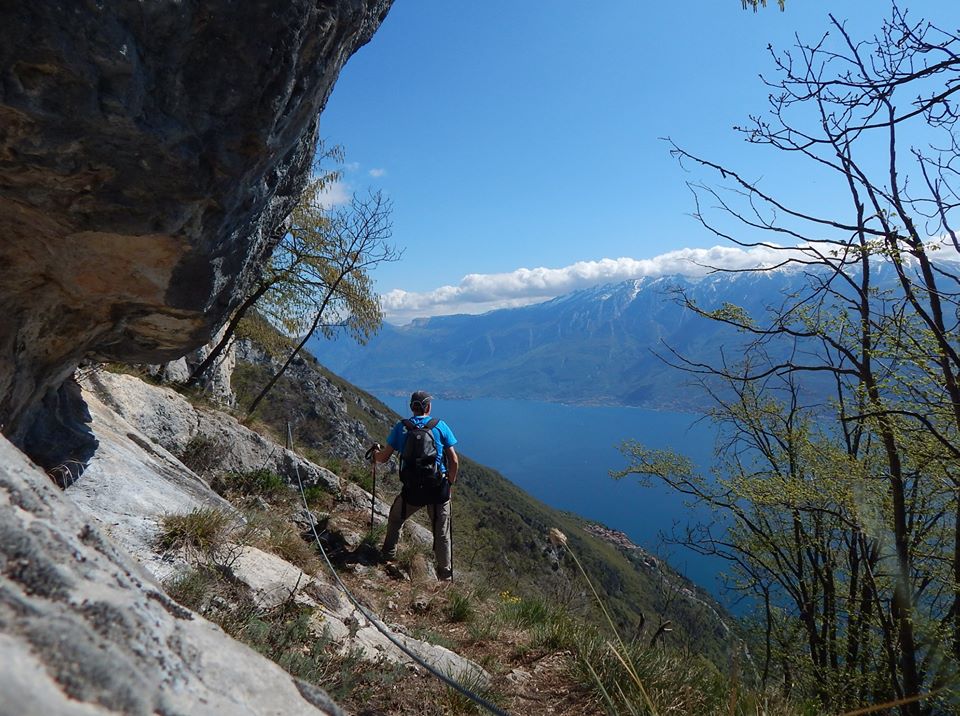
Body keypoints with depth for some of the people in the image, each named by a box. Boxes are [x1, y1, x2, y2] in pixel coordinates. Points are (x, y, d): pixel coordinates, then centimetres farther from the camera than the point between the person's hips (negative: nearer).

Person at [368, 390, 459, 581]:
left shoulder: (401, 428, -2)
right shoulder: (441, 426, -3)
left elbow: (383, 458, 2)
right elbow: (454, 461, -4)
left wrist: (375, 453, 25)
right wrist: (450, 483, 12)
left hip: (412, 489, 0)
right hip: (439, 489, 0)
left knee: (395, 518, 30)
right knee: (442, 533, 14)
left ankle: (389, 554, 41)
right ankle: (445, 574, 23)